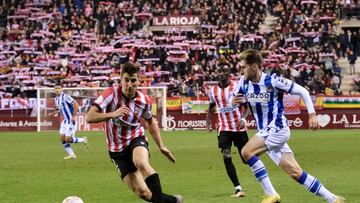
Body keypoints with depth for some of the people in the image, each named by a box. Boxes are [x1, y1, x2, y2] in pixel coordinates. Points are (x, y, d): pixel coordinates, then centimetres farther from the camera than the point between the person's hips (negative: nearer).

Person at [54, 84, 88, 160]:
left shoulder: (65, 96, -18)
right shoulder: (56, 99, 9)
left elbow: (76, 105, -21)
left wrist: (73, 117, -20)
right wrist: (56, 112, 8)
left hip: (71, 121, -9)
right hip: (65, 121, 9)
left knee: (68, 139, -12)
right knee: (62, 138, 2)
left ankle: (83, 140, 13)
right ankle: (71, 155, 12)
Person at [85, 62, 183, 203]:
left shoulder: (144, 101, -8)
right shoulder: (111, 93, -18)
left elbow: (151, 122, 14)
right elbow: (89, 117, -24)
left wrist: (161, 146, 14)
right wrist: (113, 114, -37)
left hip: (136, 140, 0)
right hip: (118, 151, 0)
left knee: (141, 163, -38)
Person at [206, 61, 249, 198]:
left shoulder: (237, 87, -8)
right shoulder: (213, 90, 4)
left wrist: (243, 118, -21)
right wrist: (208, 121, 8)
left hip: (239, 127, -2)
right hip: (224, 128, 2)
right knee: (226, 157, -13)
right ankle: (238, 189, -10)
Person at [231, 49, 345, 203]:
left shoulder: (273, 81, -16)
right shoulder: (244, 82, 1)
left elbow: (302, 91, -9)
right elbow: (232, 99, 12)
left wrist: (312, 114, -15)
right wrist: (233, 101, -12)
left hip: (278, 129, -7)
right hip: (265, 133, 7)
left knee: (246, 152, -22)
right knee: (296, 173, 5)